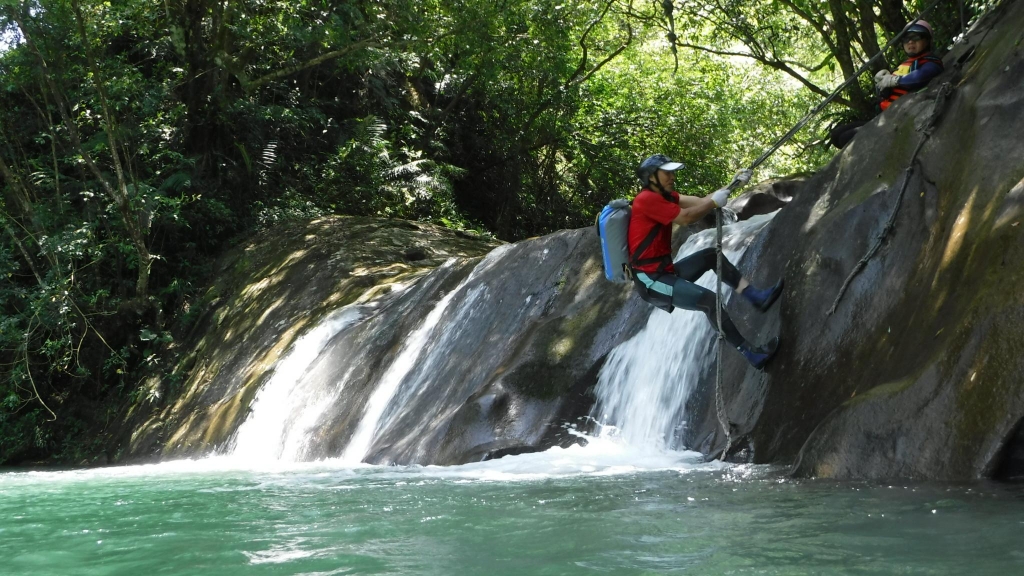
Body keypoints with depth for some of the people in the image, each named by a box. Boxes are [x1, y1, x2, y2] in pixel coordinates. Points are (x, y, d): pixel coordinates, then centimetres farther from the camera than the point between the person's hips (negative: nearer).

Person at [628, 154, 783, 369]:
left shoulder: (664, 196, 13)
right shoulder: (647, 199, -17)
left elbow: (700, 202, 6)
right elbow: (686, 217, -19)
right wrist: (714, 202, -8)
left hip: (665, 271, 10)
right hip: (651, 280, -10)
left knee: (712, 255, 12)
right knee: (709, 300, -20)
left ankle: (756, 296, 6)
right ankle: (749, 353, -15)